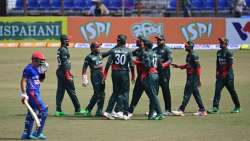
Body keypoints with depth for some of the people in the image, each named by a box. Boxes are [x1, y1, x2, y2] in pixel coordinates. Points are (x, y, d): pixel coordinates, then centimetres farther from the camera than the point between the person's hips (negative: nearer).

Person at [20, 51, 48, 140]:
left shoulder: (36, 69, 13)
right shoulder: (29, 69, -14)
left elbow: (40, 80, 24)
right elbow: (23, 81, -19)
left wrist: (43, 72, 7)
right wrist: (23, 94, -25)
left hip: (36, 93, 10)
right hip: (32, 92, -10)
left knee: (31, 113, 13)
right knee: (43, 110, -11)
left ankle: (27, 133, 19)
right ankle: (38, 132, -9)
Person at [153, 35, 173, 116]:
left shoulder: (167, 49, -2)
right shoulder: (154, 49, 18)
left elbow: (170, 60, -13)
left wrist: (163, 65, -29)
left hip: (164, 71, -7)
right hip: (155, 71, 7)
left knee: (165, 90, -6)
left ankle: (168, 110, -4)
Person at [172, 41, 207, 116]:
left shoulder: (194, 56, -15)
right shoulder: (188, 55, 14)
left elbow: (198, 67, -18)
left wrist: (198, 80, -19)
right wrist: (178, 66, 18)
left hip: (193, 77, -10)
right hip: (189, 77, 10)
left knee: (187, 94, -9)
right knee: (196, 94, 12)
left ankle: (181, 110, -10)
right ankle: (202, 110, 16)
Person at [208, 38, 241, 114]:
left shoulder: (229, 53, -11)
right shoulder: (219, 52, 12)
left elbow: (230, 64, -15)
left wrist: (225, 73, -17)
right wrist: (217, 71, 9)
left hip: (228, 76, -7)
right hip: (220, 75, 7)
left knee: (232, 91, 3)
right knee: (217, 90, -5)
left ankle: (237, 107, 16)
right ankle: (215, 108, -9)